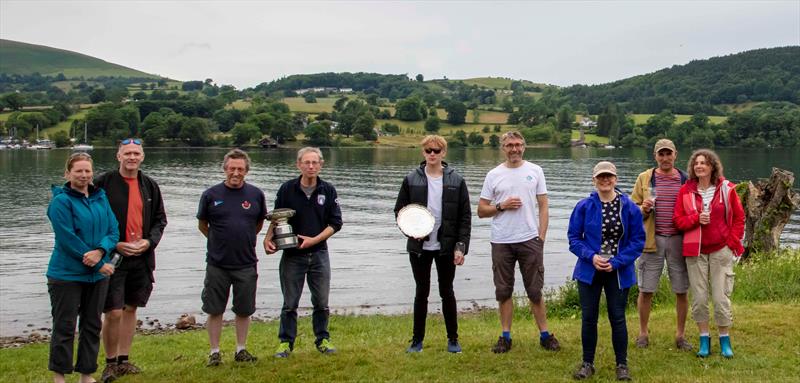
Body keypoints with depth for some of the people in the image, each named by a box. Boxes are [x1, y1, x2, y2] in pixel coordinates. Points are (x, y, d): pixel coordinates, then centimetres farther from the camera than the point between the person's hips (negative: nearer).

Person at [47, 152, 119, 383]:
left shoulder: (101, 198, 8)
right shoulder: (61, 201, -9)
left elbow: (113, 231, 4)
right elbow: (67, 239, -16)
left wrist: (100, 251, -18)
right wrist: (100, 265, -15)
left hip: (97, 276, 6)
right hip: (67, 275, -6)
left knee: (92, 326, 12)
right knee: (65, 326, 1)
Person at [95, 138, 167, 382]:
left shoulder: (150, 186, 10)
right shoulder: (103, 183, -4)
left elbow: (160, 219, 13)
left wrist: (149, 241, -5)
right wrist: (114, 245, -13)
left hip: (141, 258, 5)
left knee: (131, 308, 13)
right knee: (113, 313, -6)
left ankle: (123, 360, 24)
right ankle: (110, 363, 11)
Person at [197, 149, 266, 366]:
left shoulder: (256, 194, 1)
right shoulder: (211, 195, -4)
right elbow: (202, 225, 9)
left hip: (246, 264, 1)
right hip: (217, 264, -1)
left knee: (244, 310, 10)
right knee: (214, 310, 5)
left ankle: (241, 349, 24)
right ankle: (214, 352, 17)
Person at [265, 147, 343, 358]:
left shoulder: (328, 190, 1)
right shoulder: (287, 189, -1)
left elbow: (335, 223, -1)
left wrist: (314, 239, -12)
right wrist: (268, 238, -11)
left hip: (319, 254, 1)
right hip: (292, 254, -1)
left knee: (321, 302, 9)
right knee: (290, 303, 5)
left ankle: (322, 339, 24)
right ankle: (286, 342, 17)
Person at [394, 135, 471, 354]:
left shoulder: (456, 181, 0)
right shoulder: (411, 180, 1)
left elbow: (465, 217, 0)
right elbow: (399, 210, 8)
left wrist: (461, 246, -6)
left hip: (446, 247, 0)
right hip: (419, 247, 1)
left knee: (447, 292, 8)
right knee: (421, 292, 9)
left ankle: (453, 339, 21)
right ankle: (417, 339, 20)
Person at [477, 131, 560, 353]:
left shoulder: (535, 171, 4)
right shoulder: (494, 175, 4)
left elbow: (543, 207, 4)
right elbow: (481, 211, 5)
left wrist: (541, 237, -4)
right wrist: (502, 206, -12)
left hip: (530, 241, -1)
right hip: (501, 243, 1)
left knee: (535, 291, 5)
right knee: (503, 292, 8)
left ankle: (545, 335, 15)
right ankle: (506, 337, 17)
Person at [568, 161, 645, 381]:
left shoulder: (629, 208, -5)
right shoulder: (584, 206, -4)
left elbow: (638, 240, -3)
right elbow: (573, 238, 0)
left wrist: (617, 262, -13)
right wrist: (591, 256, -16)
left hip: (618, 272, -1)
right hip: (589, 271, 1)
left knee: (617, 317, 5)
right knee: (588, 317, 6)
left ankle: (622, 365, 21)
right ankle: (588, 363, 21)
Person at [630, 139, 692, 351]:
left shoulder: (685, 180, 7)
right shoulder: (645, 178, 5)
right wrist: (643, 209, -14)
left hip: (678, 240, 1)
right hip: (652, 240, -1)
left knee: (681, 291, 5)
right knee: (646, 290, 3)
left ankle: (680, 334, 19)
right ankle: (643, 332, 18)